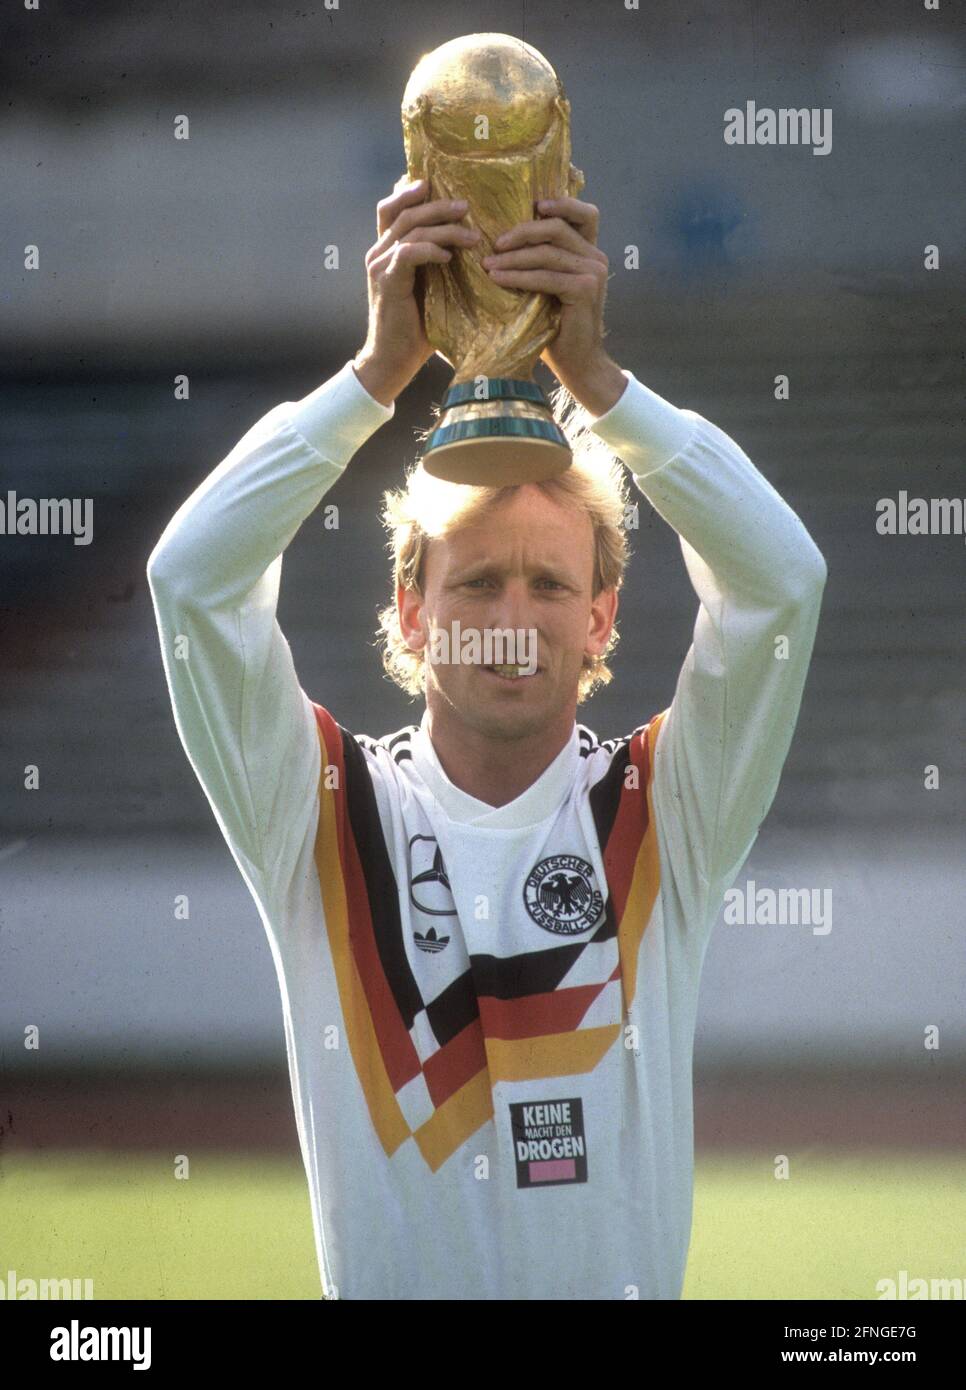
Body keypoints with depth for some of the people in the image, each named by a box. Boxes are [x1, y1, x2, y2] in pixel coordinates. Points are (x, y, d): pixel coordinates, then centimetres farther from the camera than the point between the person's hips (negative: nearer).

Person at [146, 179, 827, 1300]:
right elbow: (194, 575, -4)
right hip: (387, 1290, -1)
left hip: (621, 1285, 1)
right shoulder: (323, 817, 6)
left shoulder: (663, 816, 6)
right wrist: (380, 367, -8)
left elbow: (779, 579, -4)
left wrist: (593, 374, -9)